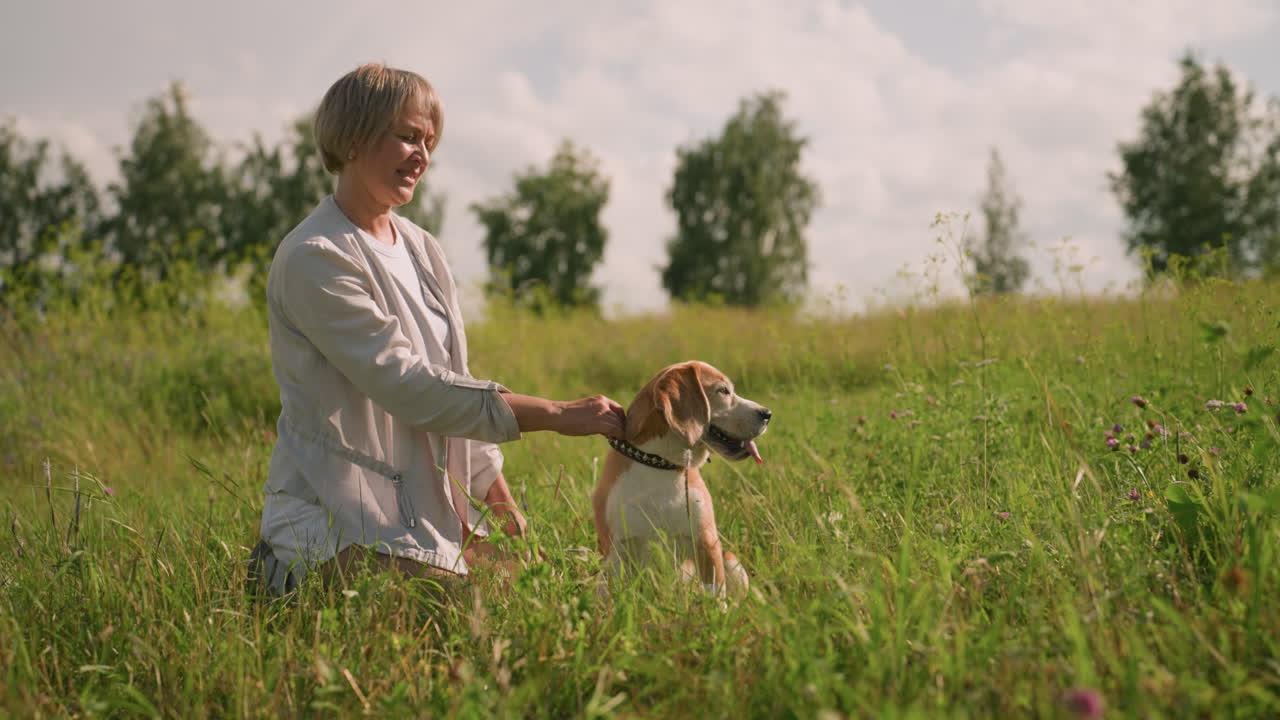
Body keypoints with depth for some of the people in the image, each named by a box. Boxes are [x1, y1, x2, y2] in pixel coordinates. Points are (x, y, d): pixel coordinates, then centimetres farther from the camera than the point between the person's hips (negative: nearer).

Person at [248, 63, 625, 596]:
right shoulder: (314, 257, -13)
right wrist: (557, 414, -22)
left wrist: (503, 507, 12)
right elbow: (405, 384, -20)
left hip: (429, 516, 9)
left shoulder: (420, 249, 14)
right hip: (343, 527, -9)